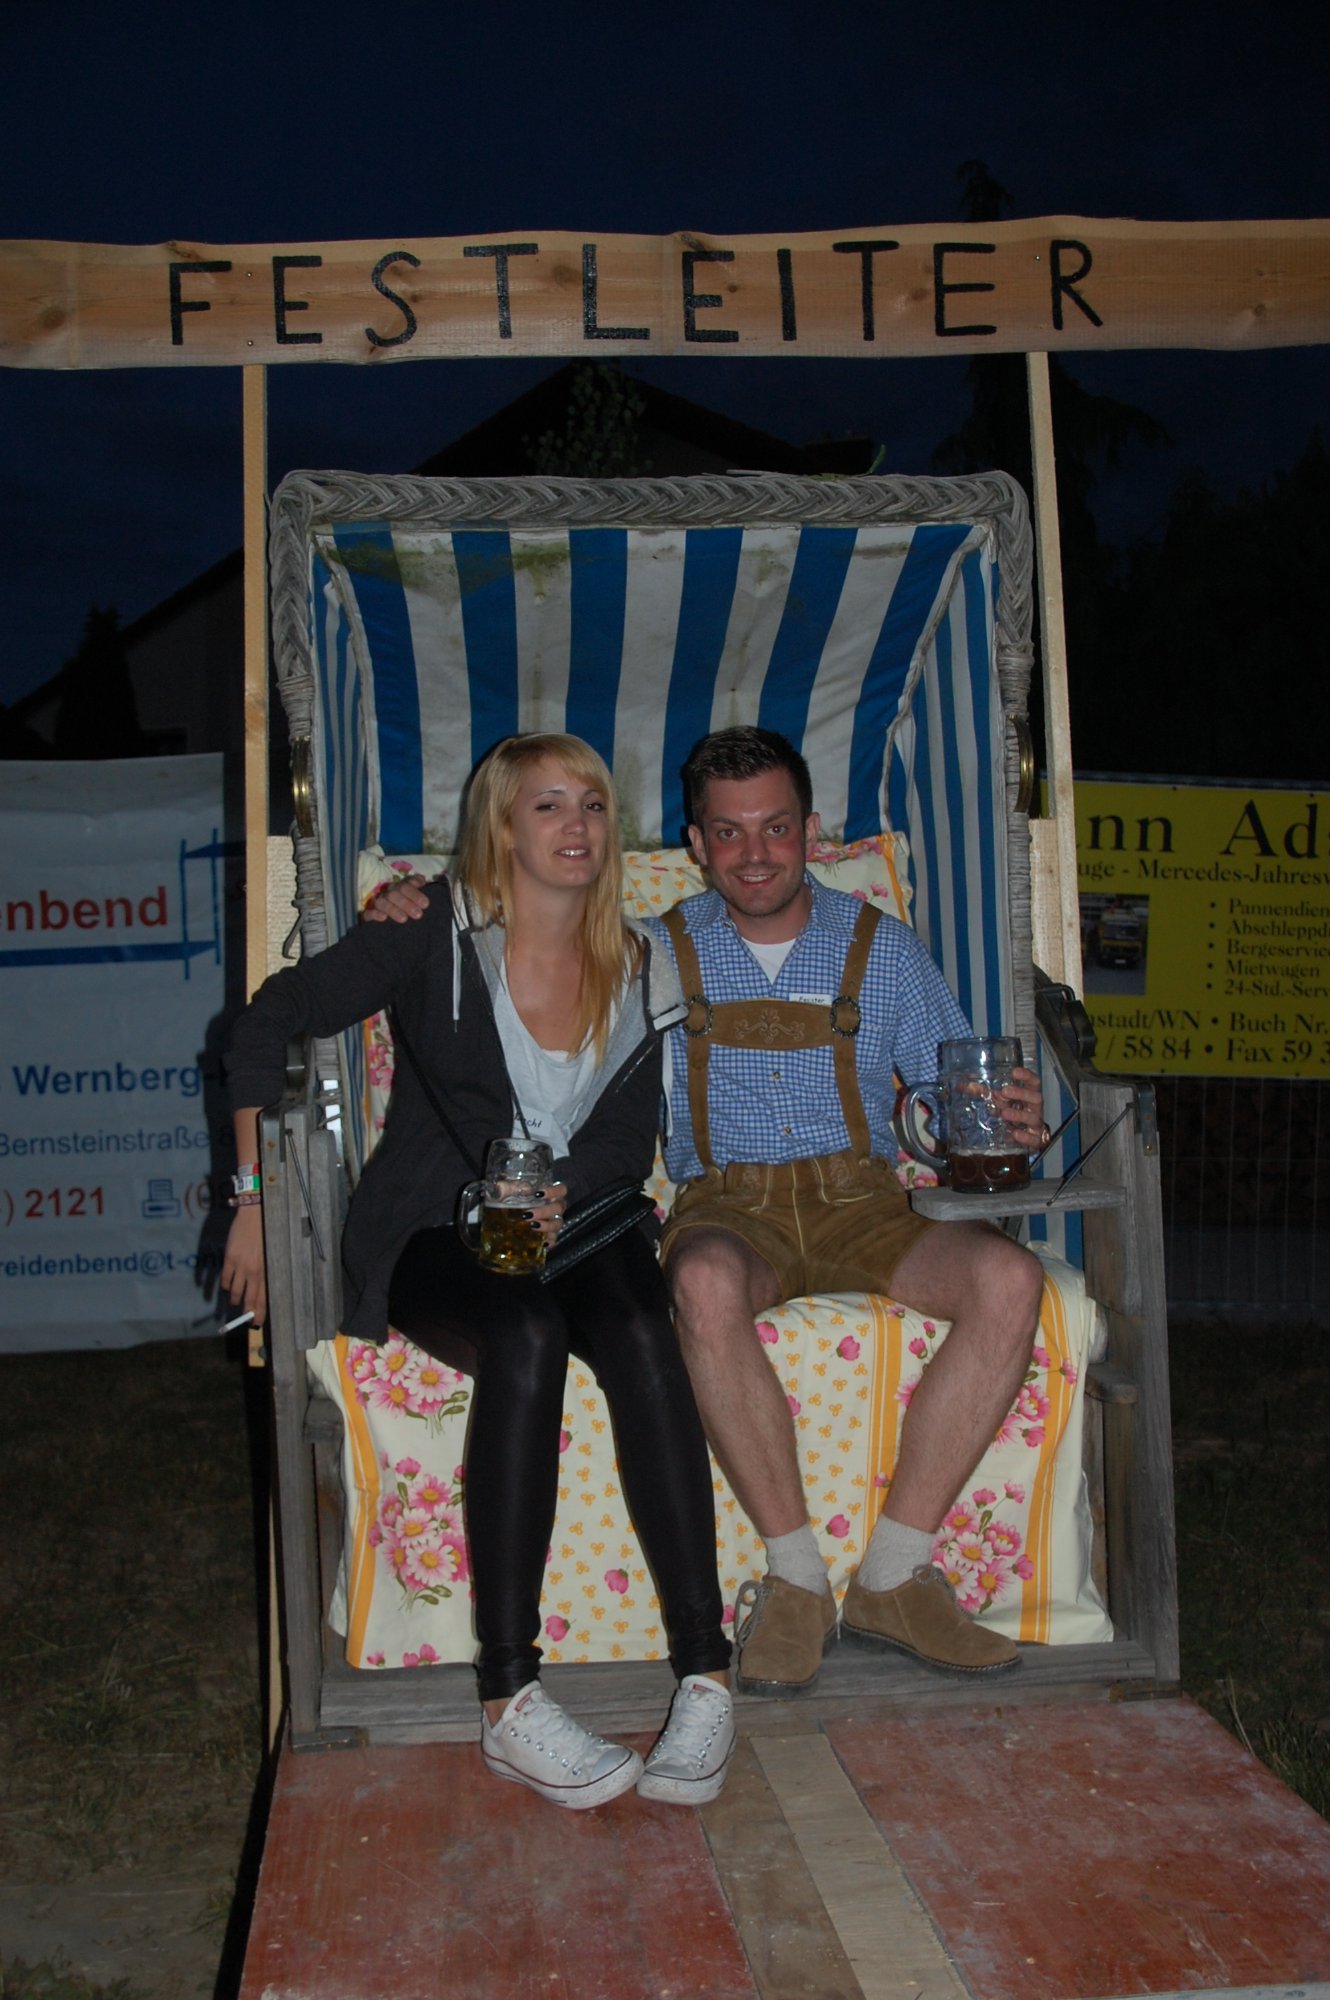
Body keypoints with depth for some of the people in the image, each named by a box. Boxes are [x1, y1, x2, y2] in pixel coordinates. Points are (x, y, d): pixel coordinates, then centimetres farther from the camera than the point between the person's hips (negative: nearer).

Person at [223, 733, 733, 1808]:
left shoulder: (640, 972, 8)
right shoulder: (435, 942, -3)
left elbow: (627, 1141, 10)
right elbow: (271, 1020, -1)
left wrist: (561, 1192, -11)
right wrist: (255, 1194, -6)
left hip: (574, 1225, 3)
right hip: (431, 1236, -3)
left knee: (641, 1336, -32)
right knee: (527, 1337, -36)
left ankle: (706, 1679, -32)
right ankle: (510, 1700, -33)